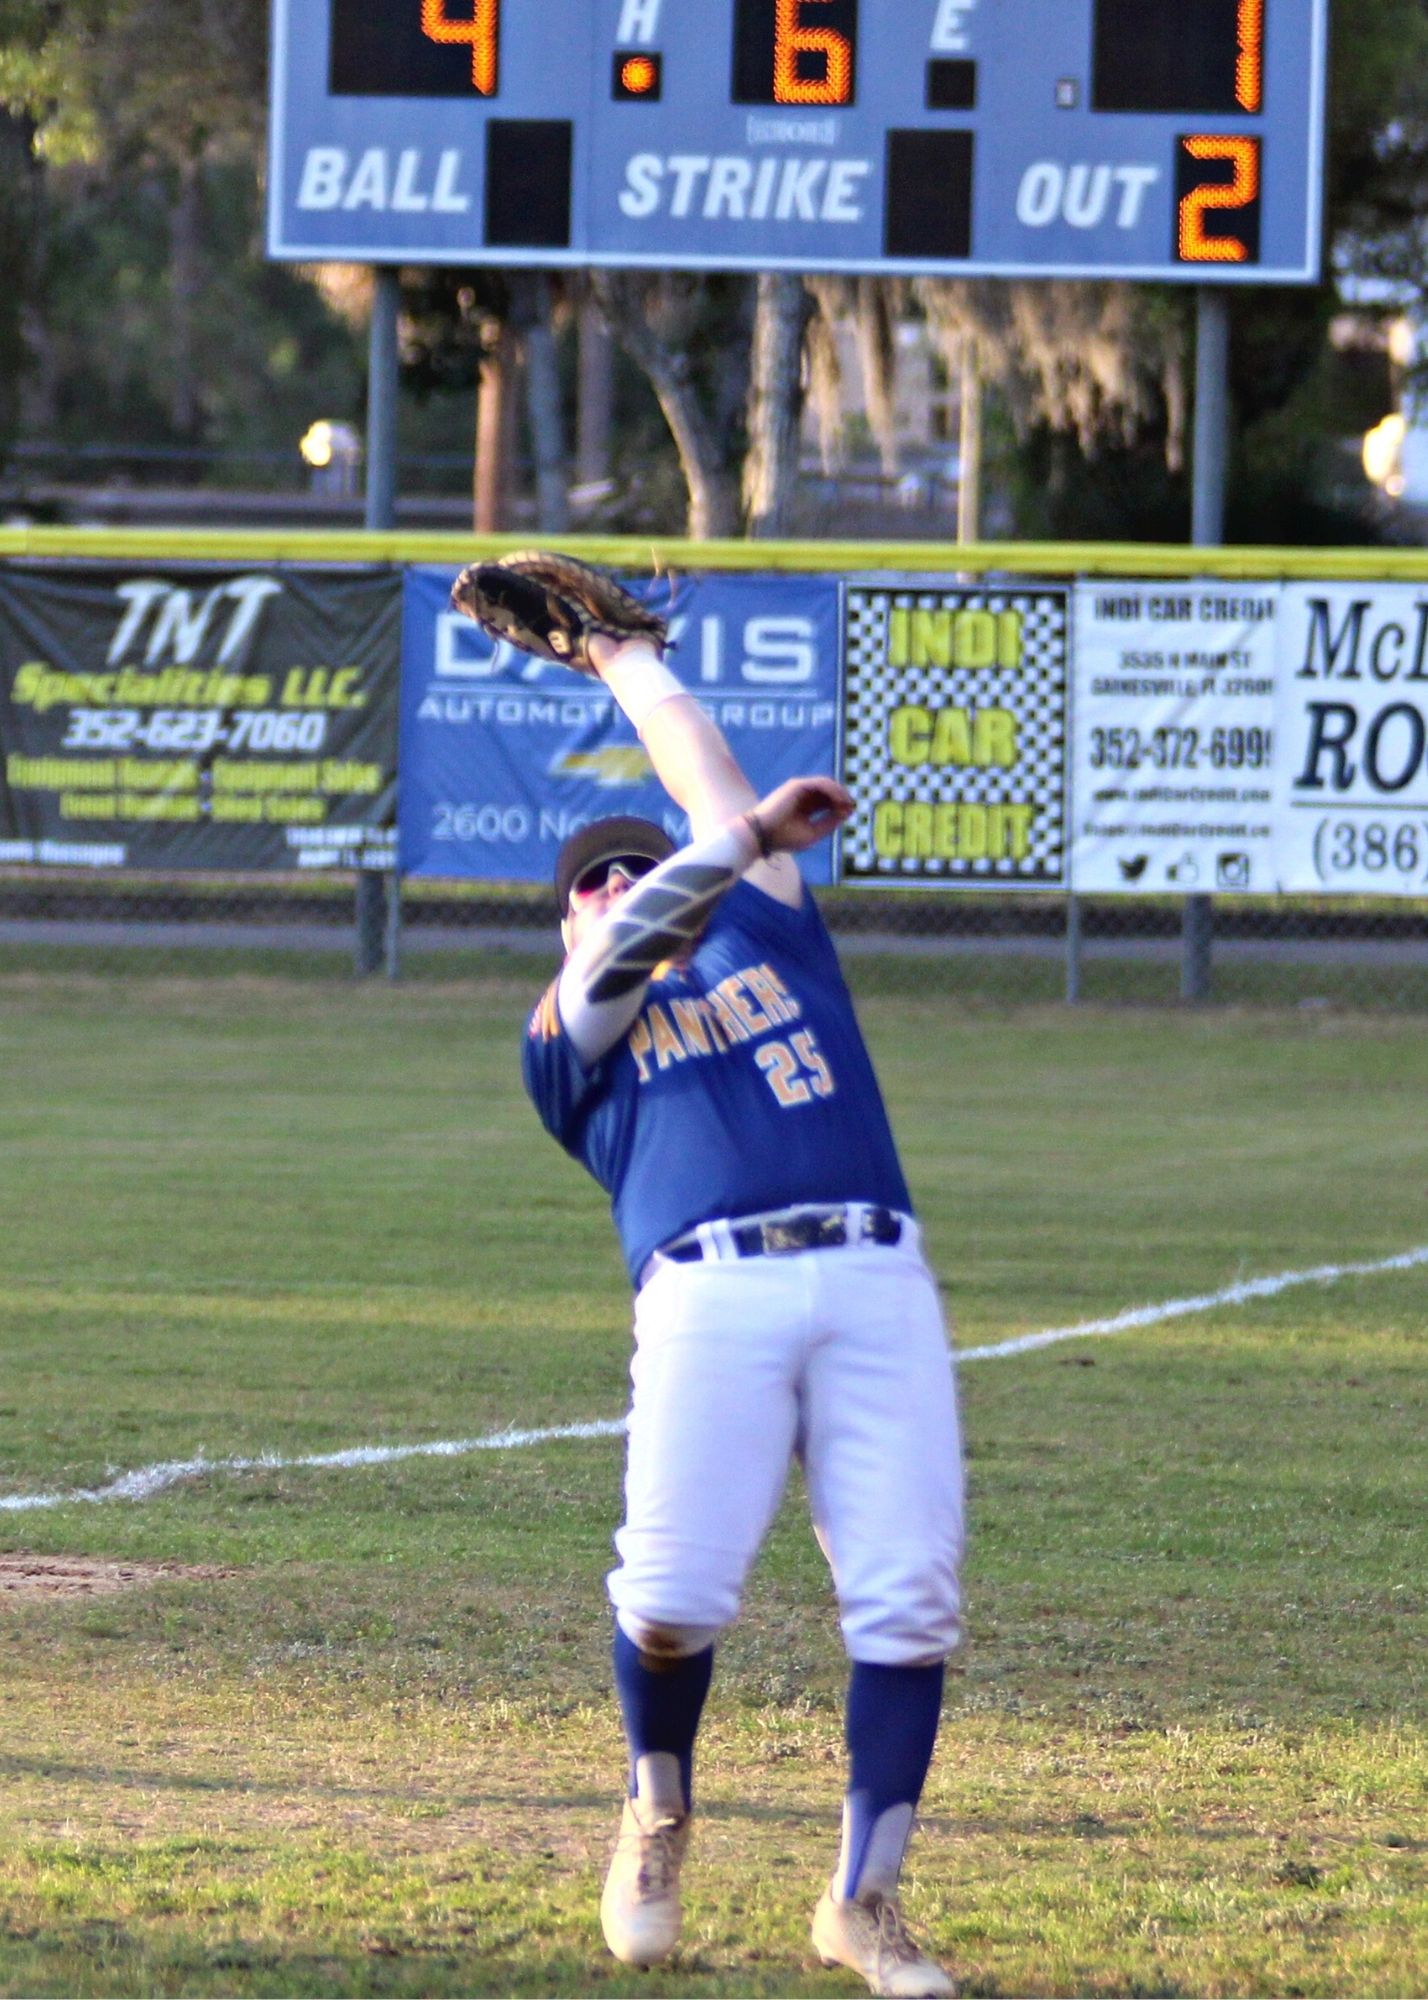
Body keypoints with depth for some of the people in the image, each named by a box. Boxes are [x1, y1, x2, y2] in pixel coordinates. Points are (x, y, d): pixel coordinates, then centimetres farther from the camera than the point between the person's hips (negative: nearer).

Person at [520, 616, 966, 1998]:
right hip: (709, 1293, -2)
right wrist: (751, 834, -6)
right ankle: (659, 1807, 16)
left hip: (877, 1285, 2)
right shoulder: (569, 1038, 21)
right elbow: (624, 954, 0)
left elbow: (697, 767, 37)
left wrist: (621, 652, 49)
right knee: (671, 1600, -15)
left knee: (907, 1607, -9)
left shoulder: (765, 935, 28)